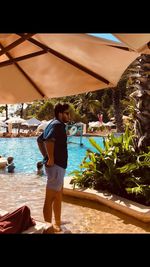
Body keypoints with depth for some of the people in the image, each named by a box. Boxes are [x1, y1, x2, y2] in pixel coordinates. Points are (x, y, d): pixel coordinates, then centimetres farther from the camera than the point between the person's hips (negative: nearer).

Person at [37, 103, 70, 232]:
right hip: (56, 165, -11)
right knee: (50, 198, -1)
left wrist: (46, 156, 17)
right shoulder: (58, 124, -14)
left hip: (58, 165, 11)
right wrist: (51, 159, -25)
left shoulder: (53, 124, 16)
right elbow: (49, 140, -33)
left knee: (58, 196, 20)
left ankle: (57, 223, 34)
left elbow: (39, 140, 23)